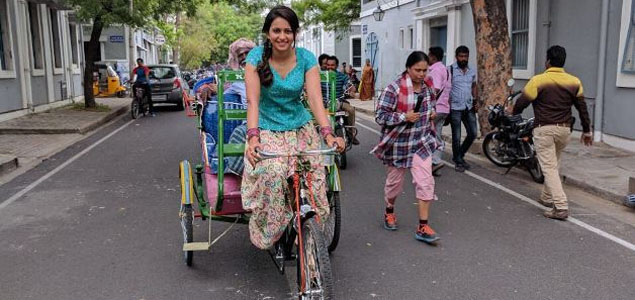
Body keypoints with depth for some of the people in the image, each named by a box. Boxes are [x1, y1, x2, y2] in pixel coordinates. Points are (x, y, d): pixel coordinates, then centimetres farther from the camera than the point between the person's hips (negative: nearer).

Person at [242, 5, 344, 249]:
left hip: (301, 128, 2)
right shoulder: (257, 57, -10)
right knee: (273, 175, -28)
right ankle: (269, 232, -8)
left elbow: (315, 98, -15)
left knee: (313, 177, -13)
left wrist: (328, 133, -30)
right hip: (268, 131, -2)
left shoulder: (306, 58, -7)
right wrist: (252, 136, -33)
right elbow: (253, 101, -18)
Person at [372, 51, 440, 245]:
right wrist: (404, 117, -27)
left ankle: (423, 227, 1)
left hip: (421, 143, 4)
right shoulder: (394, 89, -17)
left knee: (426, 182, -6)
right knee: (395, 181, 14)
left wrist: (432, 113, 4)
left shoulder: (427, 87, 3)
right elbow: (380, 116, -19)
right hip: (398, 144, -4)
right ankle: (389, 213, 42)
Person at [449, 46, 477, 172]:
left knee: (473, 133, 5)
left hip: (469, 108, 5)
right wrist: (448, 104, -15)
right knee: (457, 137, 1)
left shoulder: (472, 71, 10)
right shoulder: (450, 70, -7)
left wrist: (475, 101, 8)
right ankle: (458, 161, 14)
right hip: (455, 108, -5)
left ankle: (460, 155, 25)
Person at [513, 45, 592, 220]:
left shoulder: (538, 81, -11)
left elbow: (522, 103, -5)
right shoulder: (574, 82, 4)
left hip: (544, 129, -5)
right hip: (564, 129, 5)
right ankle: (547, 198, 34)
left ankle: (561, 207, -12)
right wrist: (587, 131, 19)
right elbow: (582, 108, 10)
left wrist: (514, 114, 17)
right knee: (553, 165, 22)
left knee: (549, 168, -4)